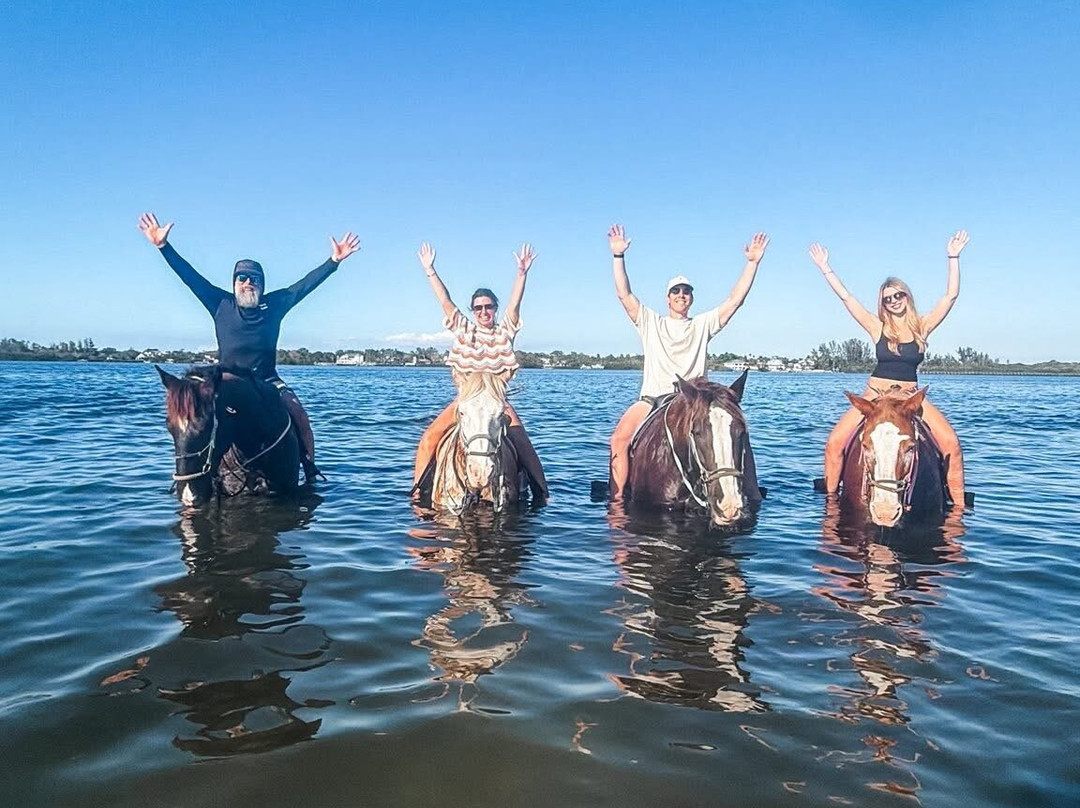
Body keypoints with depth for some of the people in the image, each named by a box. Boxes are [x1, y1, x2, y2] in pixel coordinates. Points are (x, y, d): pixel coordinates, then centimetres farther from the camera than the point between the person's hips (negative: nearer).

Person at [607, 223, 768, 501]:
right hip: (653, 398, -1)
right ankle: (616, 497, -19)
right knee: (620, 437, -25)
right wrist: (618, 256, -3)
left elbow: (735, 300, 9)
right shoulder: (650, 322, 15)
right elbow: (624, 295, 5)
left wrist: (752, 263, 2)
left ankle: (752, 494, -7)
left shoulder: (703, 324, 16)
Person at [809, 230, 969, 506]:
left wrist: (953, 259, -7)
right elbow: (846, 297, 1)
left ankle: (958, 504, -6)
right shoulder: (878, 327, 3)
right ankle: (831, 498, 1)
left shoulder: (922, 326, 5)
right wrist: (825, 268, -1)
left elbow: (951, 295, -1)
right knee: (834, 443, -16)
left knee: (951, 443, -19)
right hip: (875, 396, 0)